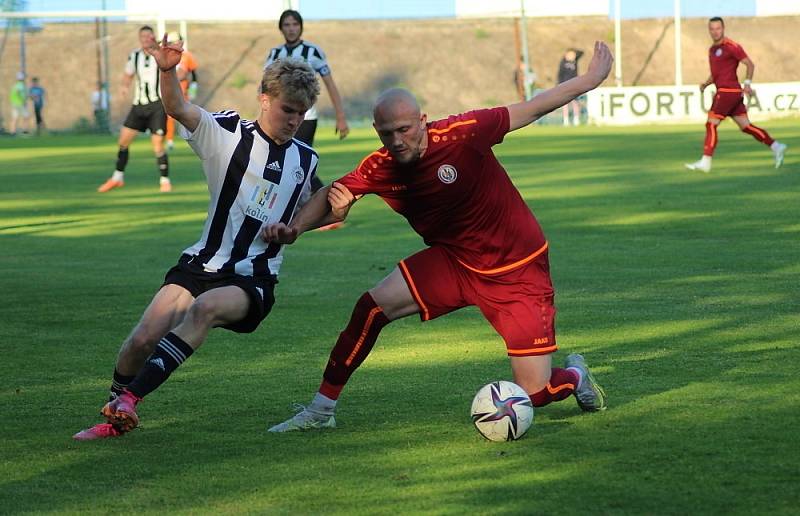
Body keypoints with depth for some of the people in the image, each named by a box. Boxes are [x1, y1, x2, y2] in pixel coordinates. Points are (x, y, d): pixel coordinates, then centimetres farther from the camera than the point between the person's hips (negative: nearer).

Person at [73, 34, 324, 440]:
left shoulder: (305, 161, 10)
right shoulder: (228, 134, -1)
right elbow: (179, 109, -19)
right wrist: (167, 71, -40)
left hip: (254, 281, 0)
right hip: (202, 265, 0)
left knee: (205, 308, -33)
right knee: (143, 338, -16)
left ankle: (129, 397, -32)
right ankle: (116, 419, 13)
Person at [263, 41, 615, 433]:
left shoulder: (462, 135, -23)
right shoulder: (380, 169, -11)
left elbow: (529, 110, -11)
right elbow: (333, 195, 0)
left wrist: (590, 80, -5)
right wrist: (294, 228, -20)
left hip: (519, 271, -4)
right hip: (452, 261, 4)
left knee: (535, 393, -9)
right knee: (371, 308, -15)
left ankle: (574, 376, 29)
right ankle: (320, 411, 0)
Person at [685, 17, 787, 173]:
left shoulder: (731, 46, -8)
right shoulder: (712, 50, 19)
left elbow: (750, 64, -8)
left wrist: (747, 84, -18)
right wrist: (706, 84, 10)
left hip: (728, 91, -9)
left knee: (711, 124, -9)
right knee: (745, 126, 9)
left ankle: (705, 162, -9)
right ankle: (776, 147, 10)